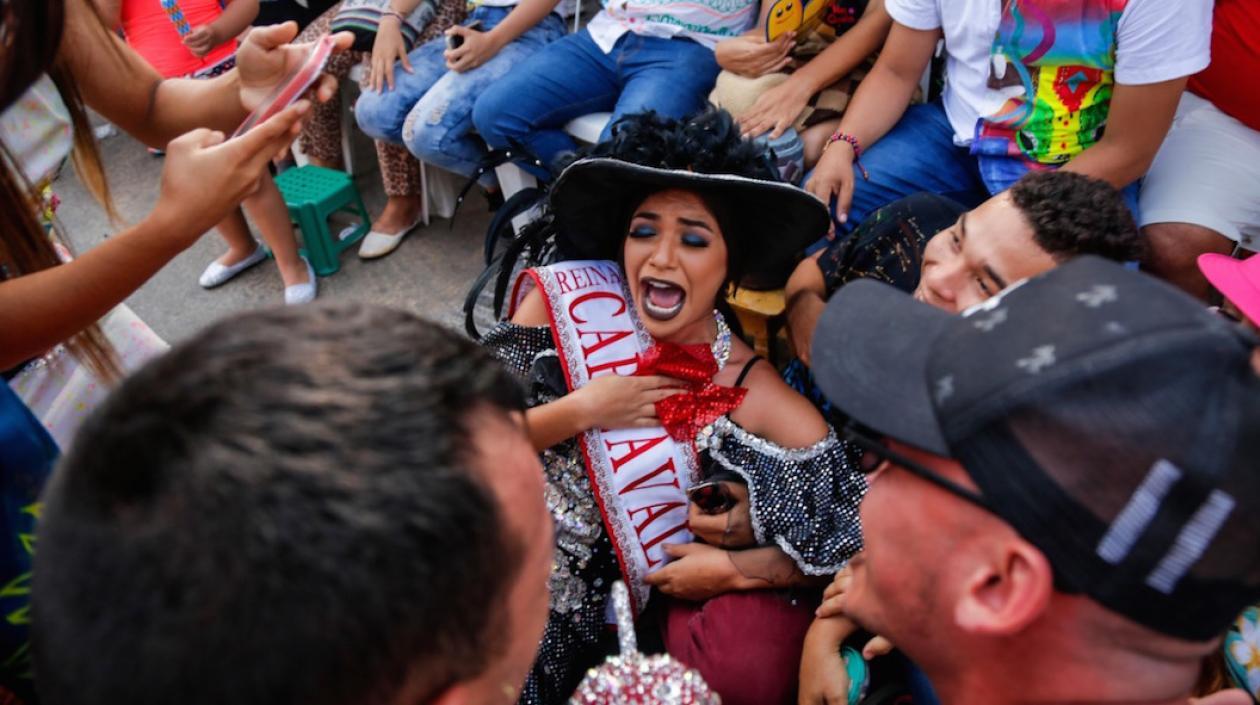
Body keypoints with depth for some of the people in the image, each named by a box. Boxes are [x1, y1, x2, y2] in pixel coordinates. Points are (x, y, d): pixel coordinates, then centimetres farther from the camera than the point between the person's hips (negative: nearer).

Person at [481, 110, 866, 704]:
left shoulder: (765, 404, -14)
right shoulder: (562, 299, -10)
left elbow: (850, 539, -6)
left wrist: (734, 569, -16)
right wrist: (580, 413, -19)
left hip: (671, 603, 0)